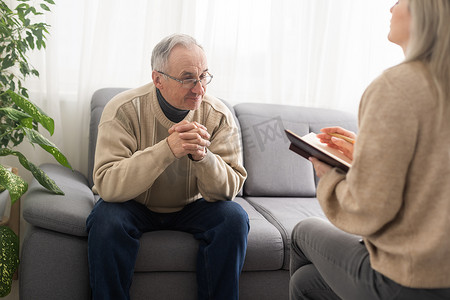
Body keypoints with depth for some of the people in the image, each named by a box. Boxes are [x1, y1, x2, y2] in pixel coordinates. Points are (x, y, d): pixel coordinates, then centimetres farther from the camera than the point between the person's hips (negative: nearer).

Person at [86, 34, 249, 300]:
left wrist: (202, 155, -37)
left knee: (233, 217, -24)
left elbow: (230, 188, -16)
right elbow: (107, 185, -30)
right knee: (107, 219, -32)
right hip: (134, 206, -1)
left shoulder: (219, 116, -13)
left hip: (191, 208, 2)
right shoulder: (124, 110, -20)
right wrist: (168, 149, -41)